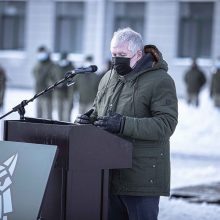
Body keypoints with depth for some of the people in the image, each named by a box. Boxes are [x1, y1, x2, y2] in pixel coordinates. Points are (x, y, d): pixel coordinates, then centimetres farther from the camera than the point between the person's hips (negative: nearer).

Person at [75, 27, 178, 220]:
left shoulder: (160, 81, -8)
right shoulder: (109, 78, 15)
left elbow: (166, 124, -17)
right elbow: (98, 109, 29)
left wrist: (124, 124, -25)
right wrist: (90, 117, 4)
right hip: (109, 174, 7)